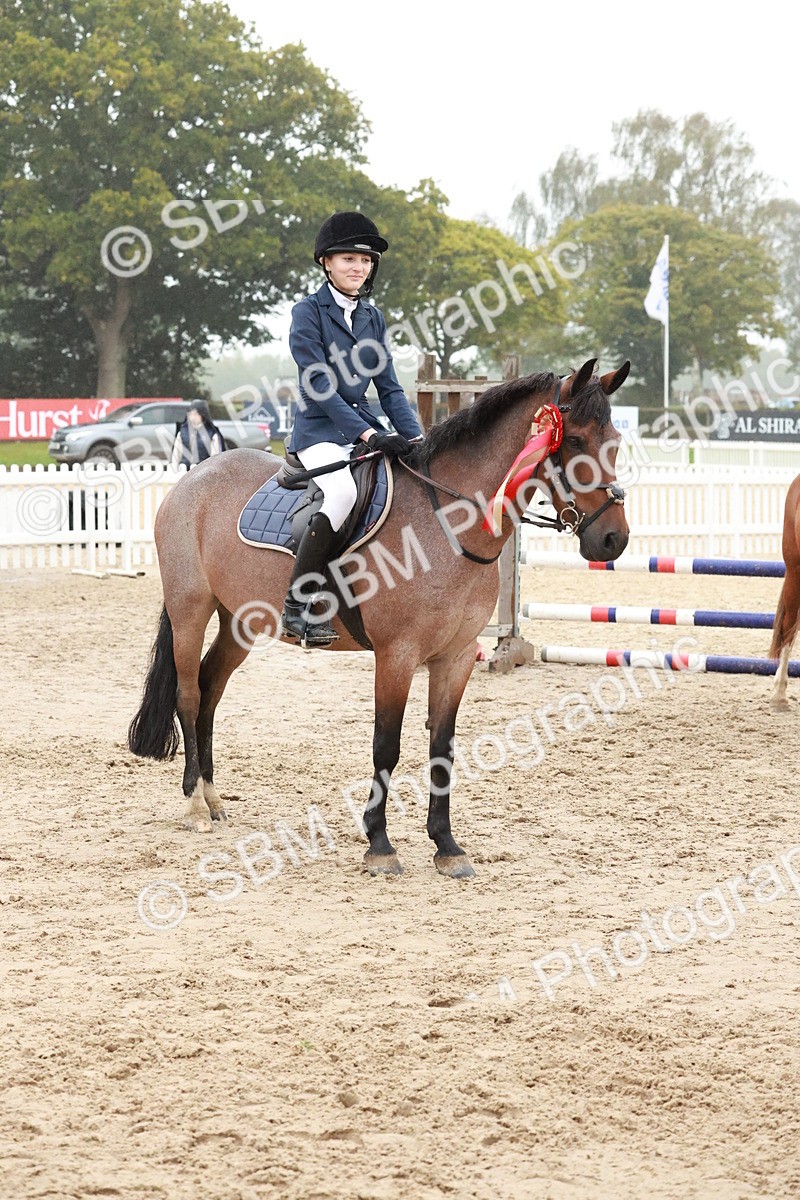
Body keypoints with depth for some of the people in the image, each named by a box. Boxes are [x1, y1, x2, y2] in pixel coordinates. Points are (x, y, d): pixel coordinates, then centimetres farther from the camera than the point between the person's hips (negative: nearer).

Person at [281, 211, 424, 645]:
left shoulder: (373, 319, 14)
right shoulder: (308, 312, -5)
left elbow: (389, 388, 12)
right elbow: (321, 388, -14)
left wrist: (416, 438, -3)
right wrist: (369, 435, -22)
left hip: (364, 427, 7)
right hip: (320, 430, -7)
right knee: (343, 492, -35)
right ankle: (297, 606, -29)